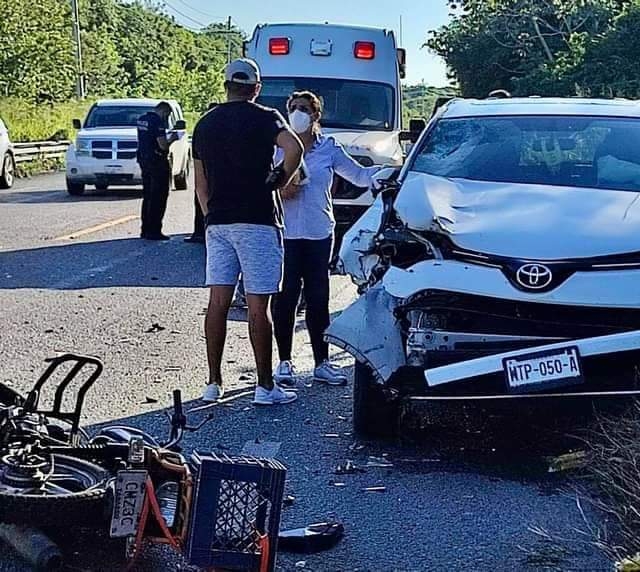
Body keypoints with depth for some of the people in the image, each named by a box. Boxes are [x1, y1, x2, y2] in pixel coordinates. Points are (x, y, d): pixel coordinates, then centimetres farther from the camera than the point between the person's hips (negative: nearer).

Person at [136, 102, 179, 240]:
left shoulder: (142, 119, 11)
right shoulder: (157, 121, -17)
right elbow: (163, 145, -22)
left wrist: (166, 138, 14)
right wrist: (172, 139, -2)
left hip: (144, 160, 9)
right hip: (157, 162, -9)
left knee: (147, 196, 16)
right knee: (158, 198, -3)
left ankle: (145, 230, 20)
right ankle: (153, 231, -4)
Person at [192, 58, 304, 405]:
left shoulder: (205, 124, 14)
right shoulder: (264, 118, -3)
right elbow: (294, 148, -23)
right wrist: (280, 180, -7)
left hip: (217, 223, 5)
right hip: (257, 221, -5)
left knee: (218, 302, 7)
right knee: (257, 307, -3)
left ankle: (213, 383, 10)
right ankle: (265, 387, 2)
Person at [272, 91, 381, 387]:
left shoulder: (329, 148, 7)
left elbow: (359, 174, 8)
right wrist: (281, 192, -13)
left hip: (319, 232, 2)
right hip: (285, 232, -1)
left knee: (318, 298, 5)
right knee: (286, 297, -2)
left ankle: (322, 362, 12)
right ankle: (285, 362, 8)